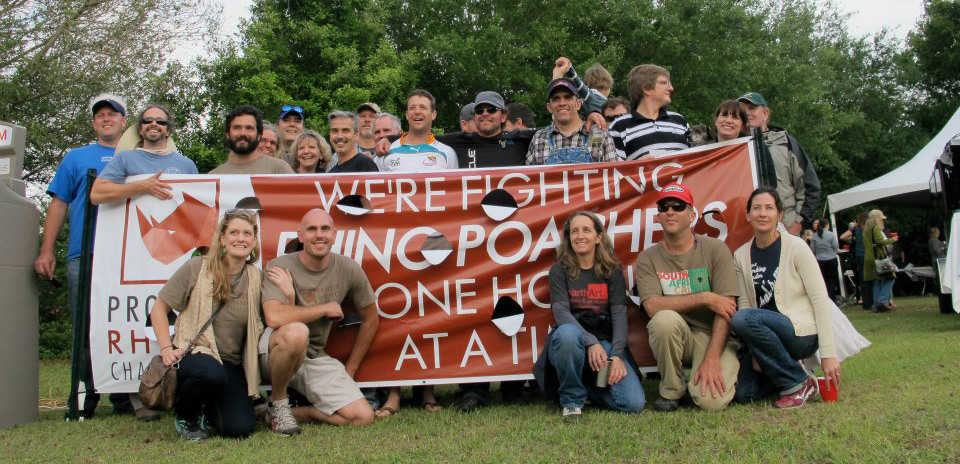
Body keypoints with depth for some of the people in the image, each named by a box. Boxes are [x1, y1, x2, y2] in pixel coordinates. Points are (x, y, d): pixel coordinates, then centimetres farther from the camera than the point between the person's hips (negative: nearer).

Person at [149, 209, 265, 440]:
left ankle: (208, 410, 23)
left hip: (232, 363, 3)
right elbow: (159, 308, 1)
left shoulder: (257, 278, 4)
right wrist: (166, 348, -10)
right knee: (213, 374, -39)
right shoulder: (197, 267, -4)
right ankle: (185, 415, -2)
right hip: (194, 352, -3)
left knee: (240, 429, -15)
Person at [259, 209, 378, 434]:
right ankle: (278, 403, -13)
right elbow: (274, 317, -33)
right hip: (274, 353, -4)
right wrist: (326, 308, -20)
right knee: (296, 332, -40)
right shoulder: (281, 267, -15)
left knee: (363, 417, -12)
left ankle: (295, 412, 6)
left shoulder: (349, 269, -3)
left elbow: (370, 319, 9)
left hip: (316, 358, 4)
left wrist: (349, 369, 10)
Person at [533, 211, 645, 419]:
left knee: (634, 403, -20)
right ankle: (572, 399, -14)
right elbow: (561, 312, -12)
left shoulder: (612, 271, 8)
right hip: (574, 341, -2)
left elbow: (619, 315, -2)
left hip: (605, 343, 2)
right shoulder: (559, 271, 3)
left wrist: (616, 355, -18)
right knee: (567, 332, -40)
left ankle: (588, 384, 13)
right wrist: (591, 343, -27)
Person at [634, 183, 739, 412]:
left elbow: (726, 308, -11)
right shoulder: (647, 259, 0)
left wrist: (711, 359, -20)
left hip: (714, 336, -1)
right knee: (665, 318, -34)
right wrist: (704, 297, -19)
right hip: (674, 334, 1)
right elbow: (652, 306, -16)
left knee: (712, 400, -26)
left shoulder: (715, 249, -3)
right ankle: (671, 390, -8)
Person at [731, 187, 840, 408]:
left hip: (802, 333, -4)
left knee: (743, 319, -31)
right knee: (743, 393, -15)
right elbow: (744, 302, 3)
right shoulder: (741, 255, 5)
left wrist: (828, 354, -15)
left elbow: (820, 299, -10)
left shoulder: (795, 247, -7)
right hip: (767, 335, 4)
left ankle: (798, 382, -14)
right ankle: (787, 369, 14)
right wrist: (756, 350, -10)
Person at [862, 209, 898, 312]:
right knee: (889, 278, -4)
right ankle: (883, 301, -15)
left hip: (869, 258, 9)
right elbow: (880, 241, -19)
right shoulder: (876, 228, -10)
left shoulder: (866, 229, 17)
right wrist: (891, 240, -5)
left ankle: (877, 305, 9)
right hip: (879, 257, -9)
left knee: (878, 281, 11)